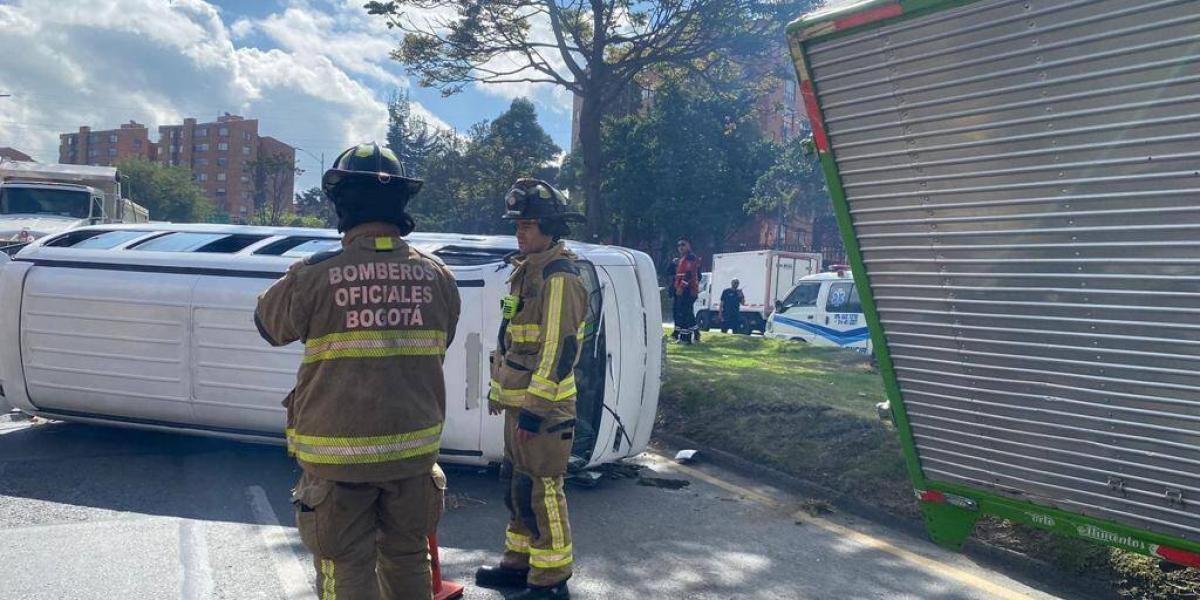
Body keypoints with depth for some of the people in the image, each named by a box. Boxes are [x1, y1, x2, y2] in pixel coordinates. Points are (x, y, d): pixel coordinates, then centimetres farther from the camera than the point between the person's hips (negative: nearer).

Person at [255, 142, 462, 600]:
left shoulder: (314, 276, -14)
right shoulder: (437, 276, -3)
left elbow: (269, 323, 5)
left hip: (340, 454, -3)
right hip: (413, 451, 4)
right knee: (407, 561, 20)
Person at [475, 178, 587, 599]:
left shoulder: (560, 279, -16)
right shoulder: (526, 271, 15)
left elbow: (559, 348, -21)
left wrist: (536, 407, -22)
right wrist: (499, 389, 23)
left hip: (545, 406, -10)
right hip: (518, 399, 10)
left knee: (540, 490, -4)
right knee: (516, 484, 18)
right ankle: (519, 563, 31)